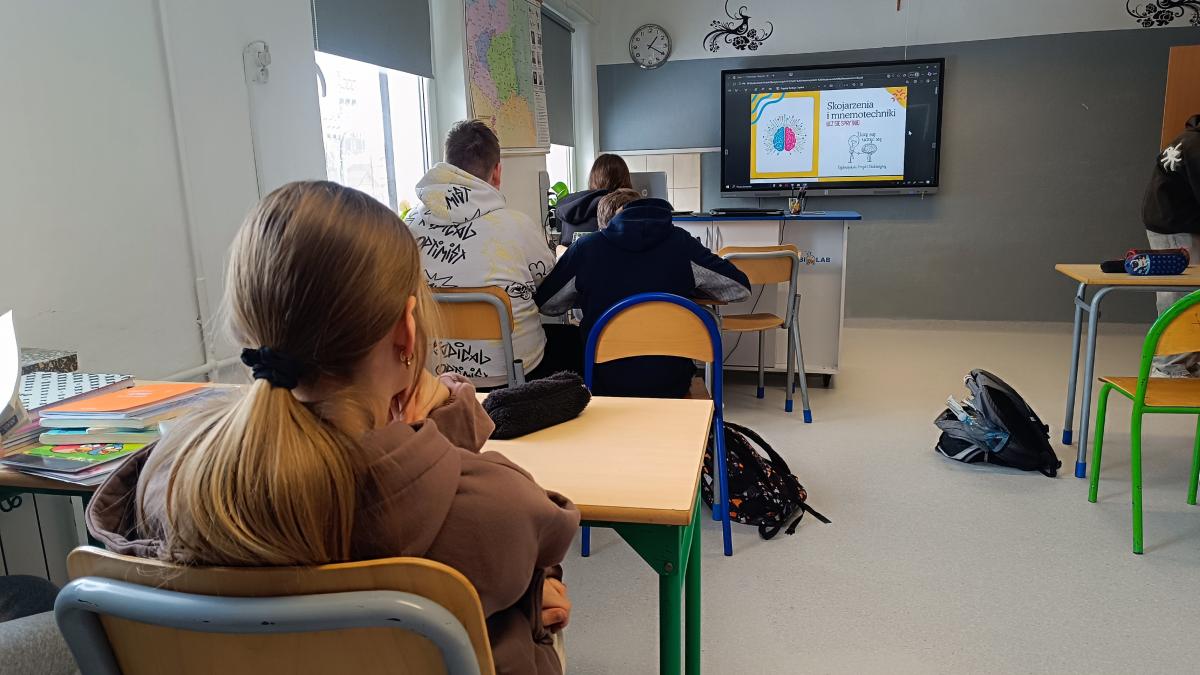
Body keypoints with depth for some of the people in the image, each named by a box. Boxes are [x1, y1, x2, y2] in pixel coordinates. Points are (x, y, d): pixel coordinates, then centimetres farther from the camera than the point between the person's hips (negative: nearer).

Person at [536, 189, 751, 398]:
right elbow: (740, 288, -1)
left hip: (605, 387, 0)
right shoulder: (680, 243, -6)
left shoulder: (585, 248, -7)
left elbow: (544, 305, 5)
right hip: (671, 386, 1)